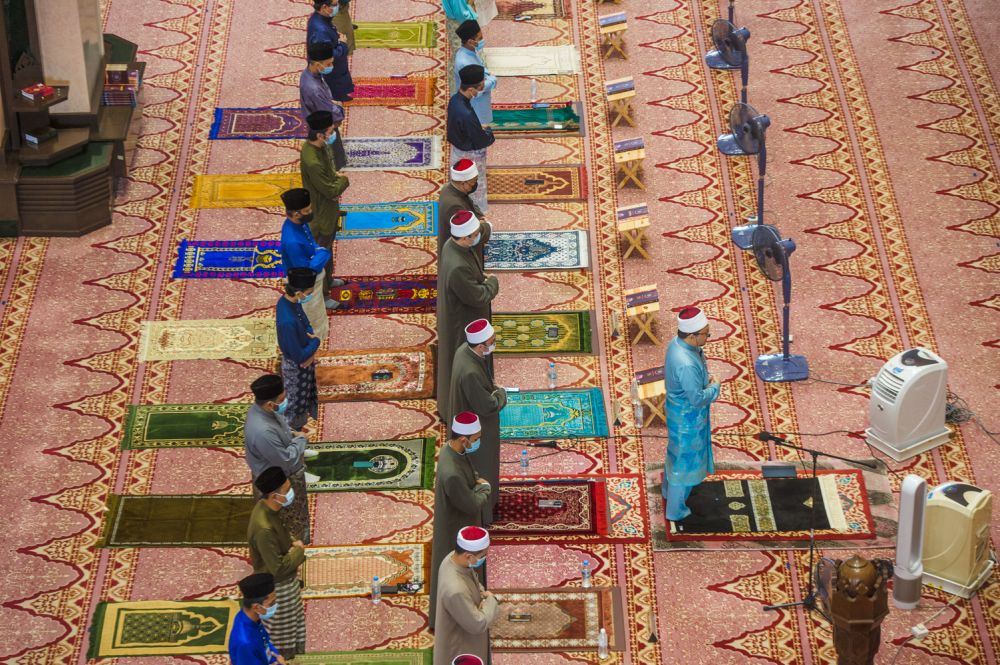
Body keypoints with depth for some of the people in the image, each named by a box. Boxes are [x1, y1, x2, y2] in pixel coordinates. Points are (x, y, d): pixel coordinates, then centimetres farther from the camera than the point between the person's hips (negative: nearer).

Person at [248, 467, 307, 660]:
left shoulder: (265, 508, -9)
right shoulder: (264, 529, -38)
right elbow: (278, 568, -32)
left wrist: (292, 543, -7)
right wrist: (299, 551, -19)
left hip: (285, 581, 9)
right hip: (276, 588, -9)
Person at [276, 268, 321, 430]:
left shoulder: (288, 300, -14)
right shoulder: (288, 322, -42)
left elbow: (306, 324, 3)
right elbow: (299, 356, -32)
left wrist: (311, 350, -13)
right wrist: (316, 342, -14)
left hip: (304, 361, 8)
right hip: (296, 367, -8)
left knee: (305, 394, 32)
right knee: (296, 399, 18)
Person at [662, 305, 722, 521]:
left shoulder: (676, 343, -11)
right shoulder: (686, 365, -40)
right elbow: (697, 399, -31)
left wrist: (705, 379, -2)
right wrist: (715, 386, -13)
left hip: (678, 410, 9)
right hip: (687, 418, -9)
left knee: (676, 450, 31)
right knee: (685, 461, 12)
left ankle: (668, 490, 55)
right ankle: (675, 510, 31)